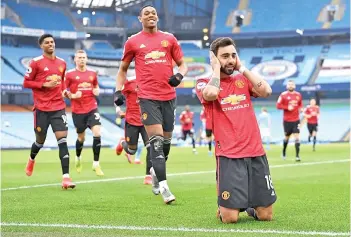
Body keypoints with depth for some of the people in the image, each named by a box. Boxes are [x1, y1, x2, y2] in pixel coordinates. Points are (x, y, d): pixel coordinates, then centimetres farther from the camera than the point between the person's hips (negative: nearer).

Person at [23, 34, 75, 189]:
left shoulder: (62, 63, 10)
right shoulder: (36, 62, -5)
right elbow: (26, 83, -4)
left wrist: (64, 90, 4)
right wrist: (44, 85, -16)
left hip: (58, 108, 3)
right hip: (41, 108, -3)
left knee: (62, 140, -11)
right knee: (40, 141, 11)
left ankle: (66, 178, -16)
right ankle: (31, 159, 47)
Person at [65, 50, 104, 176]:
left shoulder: (92, 73, 8)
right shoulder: (69, 74, -3)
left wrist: (97, 91, 1)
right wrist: (72, 96, -17)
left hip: (92, 108, 2)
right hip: (78, 111, -2)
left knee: (97, 133, -16)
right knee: (81, 138, 10)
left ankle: (96, 164, -6)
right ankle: (78, 158, 42)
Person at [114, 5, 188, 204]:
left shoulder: (169, 39, 10)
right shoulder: (133, 42, 7)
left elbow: (182, 64, 13)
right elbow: (123, 69, 16)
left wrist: (180, 75, -9)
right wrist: (118, 91, 4)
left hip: (169, 96, 3)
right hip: (148, 96, -3)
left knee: (166, 140, 12)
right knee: (156, 140, -14)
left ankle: (155, 171, 37)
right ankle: (163, 186, -16)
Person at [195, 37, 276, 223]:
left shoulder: (243, 80, 15)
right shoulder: (204, 84, 3)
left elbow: (266, 91, -4)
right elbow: (211, 94, -22)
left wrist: (242, 68, 2)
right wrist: (216, 67, -6)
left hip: (256, 153, 4)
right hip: (228, 156, -4)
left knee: (265, 216, 4)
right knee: (230, 218, -10)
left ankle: (249, 205, 36)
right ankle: (223, 207, 23)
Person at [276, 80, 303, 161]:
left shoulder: (298, 95, 6)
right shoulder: (283, 95, -5)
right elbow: (278, 105, -7)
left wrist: (300, 108, -2)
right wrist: (287, 107, -19)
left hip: (296, 120, 2)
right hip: (287, 120, -2)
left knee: (297, 137, -9)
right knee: (287, 137, 11)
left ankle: (297, 156, -10)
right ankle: (284, 153, 35)